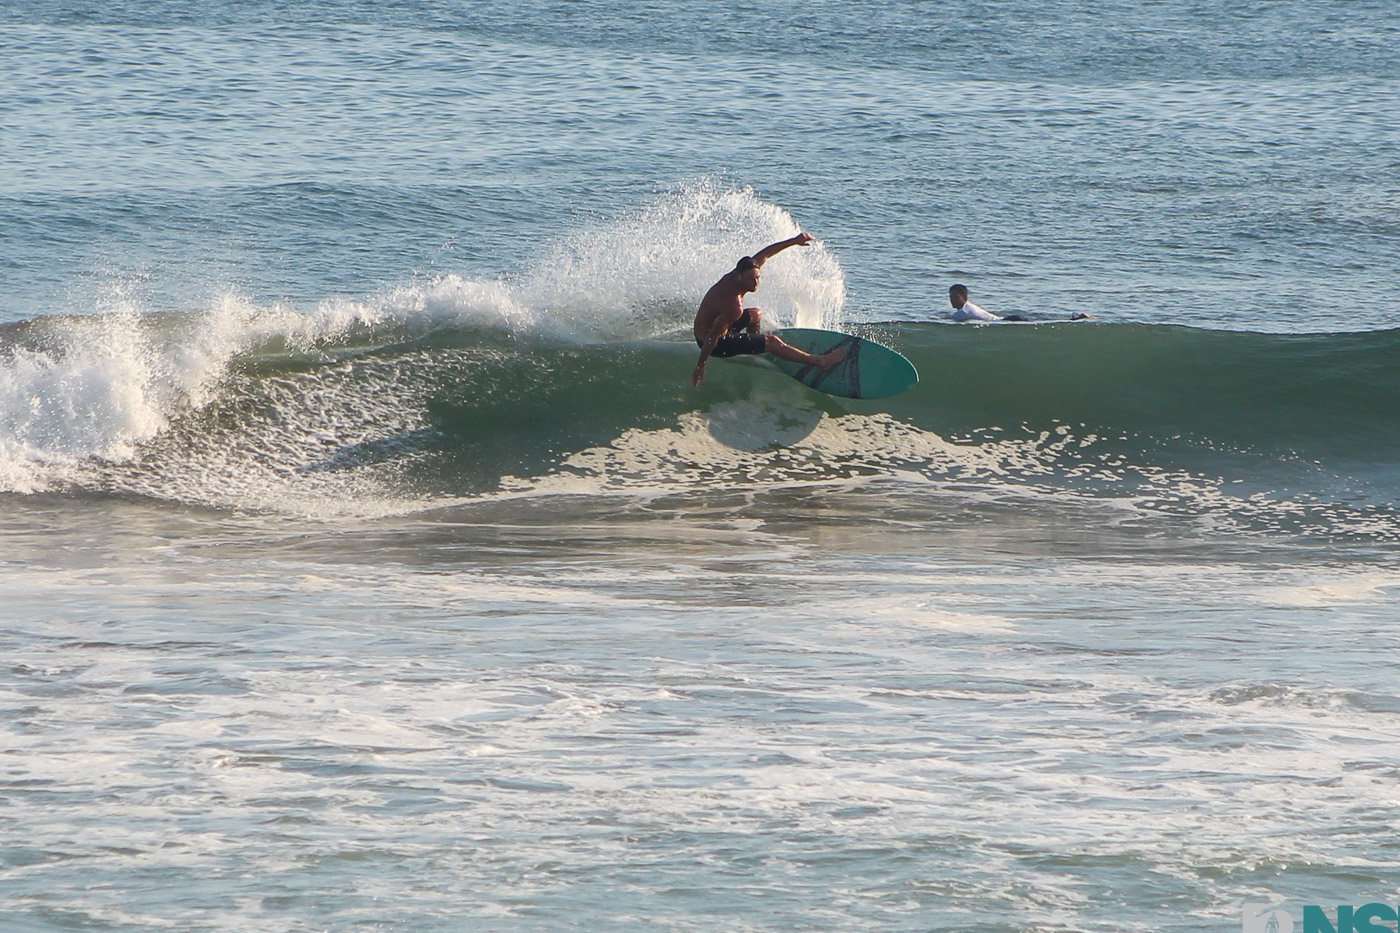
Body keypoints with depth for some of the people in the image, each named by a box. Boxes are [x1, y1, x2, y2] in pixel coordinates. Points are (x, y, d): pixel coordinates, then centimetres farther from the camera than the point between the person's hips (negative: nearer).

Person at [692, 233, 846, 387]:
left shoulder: (734, 276, -12)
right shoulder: (734, 307, -37)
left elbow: (763, 255, 1)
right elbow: (712, 338, -33)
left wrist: (794, 241, 3)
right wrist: (700, 366, -28)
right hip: (718, 345, -9)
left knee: (756, 314, 28)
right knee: (773, 342, -2)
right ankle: (820, 362, 8)